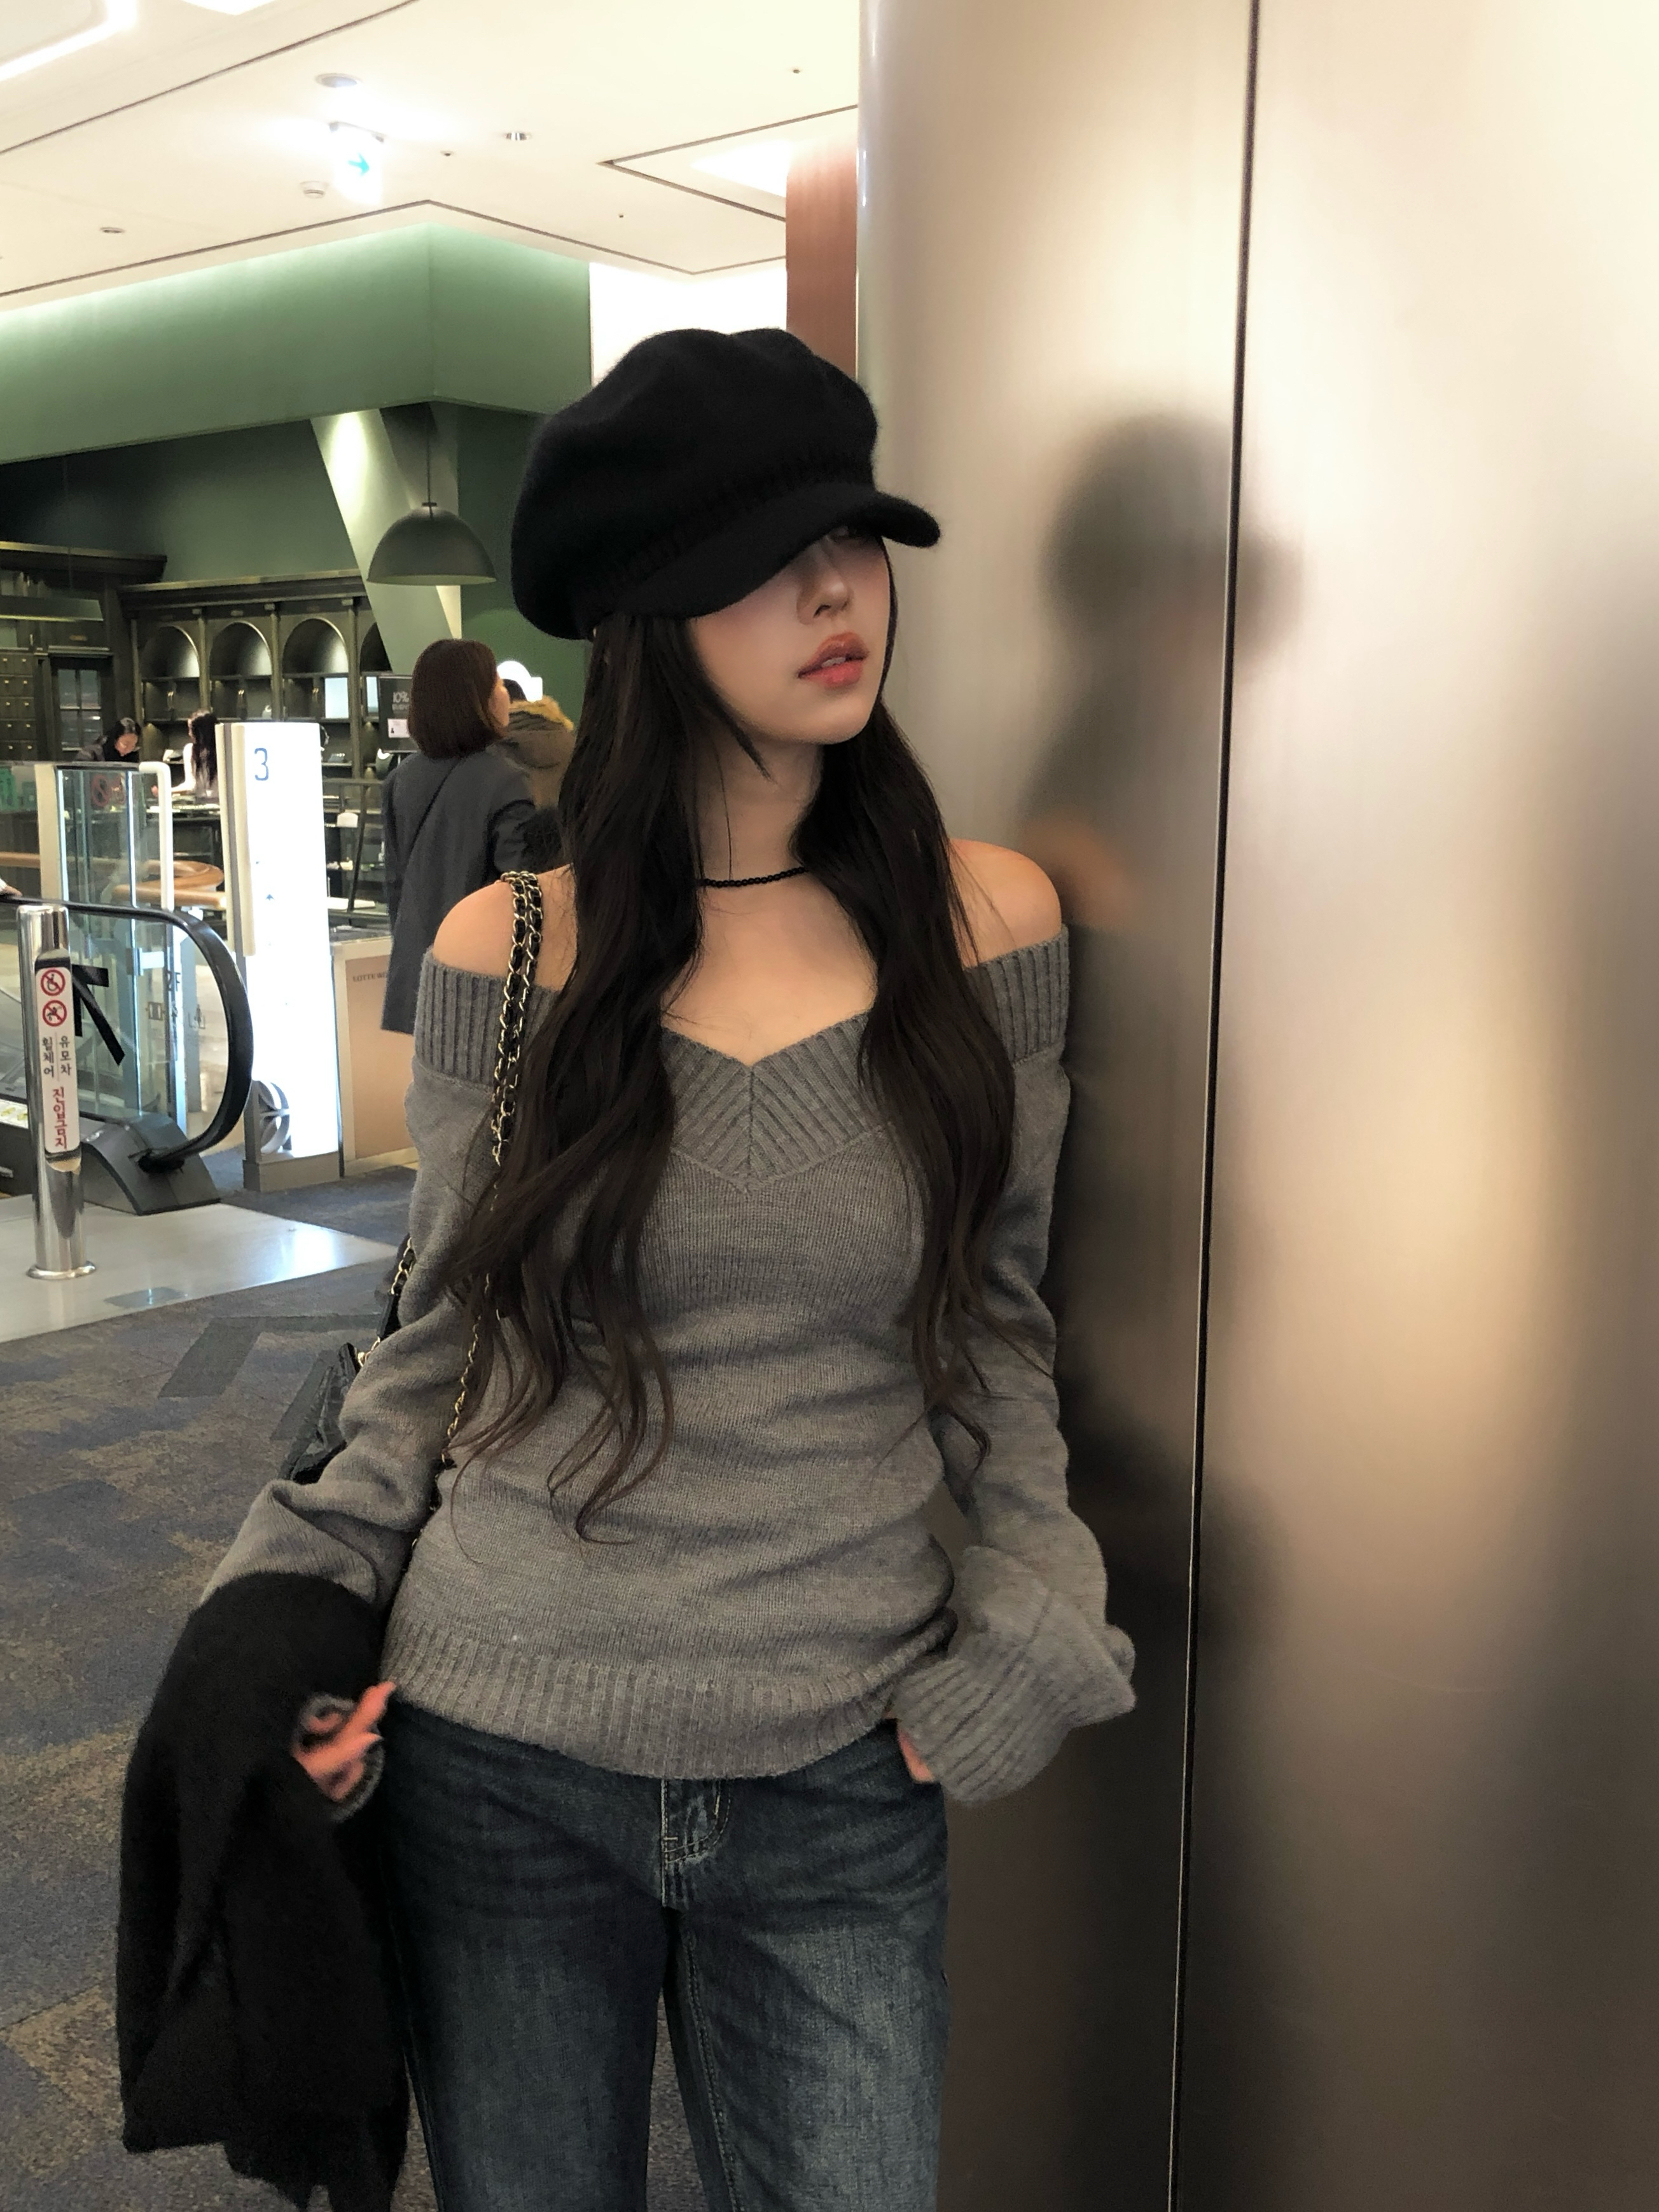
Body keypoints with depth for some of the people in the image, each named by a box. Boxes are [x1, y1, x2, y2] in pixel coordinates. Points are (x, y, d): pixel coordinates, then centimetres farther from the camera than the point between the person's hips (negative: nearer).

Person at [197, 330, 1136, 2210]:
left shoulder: (983, 922, -4)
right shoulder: (505, 950, -6)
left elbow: (995, 1328, 3)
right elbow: (439, 1333, 4)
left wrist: (1032, 1631, -3)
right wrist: (307, 1598, -5)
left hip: (843, 1789, 1)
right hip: (493, 1766, 0)